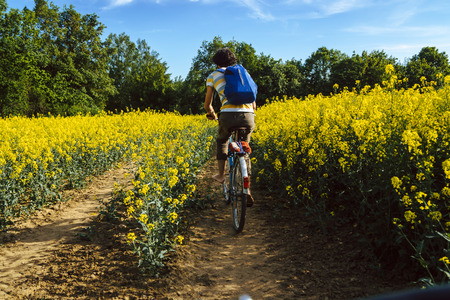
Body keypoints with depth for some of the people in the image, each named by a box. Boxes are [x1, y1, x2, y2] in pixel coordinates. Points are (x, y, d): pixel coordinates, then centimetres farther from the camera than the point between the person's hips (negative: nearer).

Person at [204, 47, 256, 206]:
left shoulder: (213, 76, 20)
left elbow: (207, 104, 22)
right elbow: (253, 103, 28)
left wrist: (211, 113, 44)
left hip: (229, 115, -2)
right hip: (248, 116, 3)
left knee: (222, 141, 31)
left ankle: (221, 174, 25)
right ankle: (247, 190, 12)